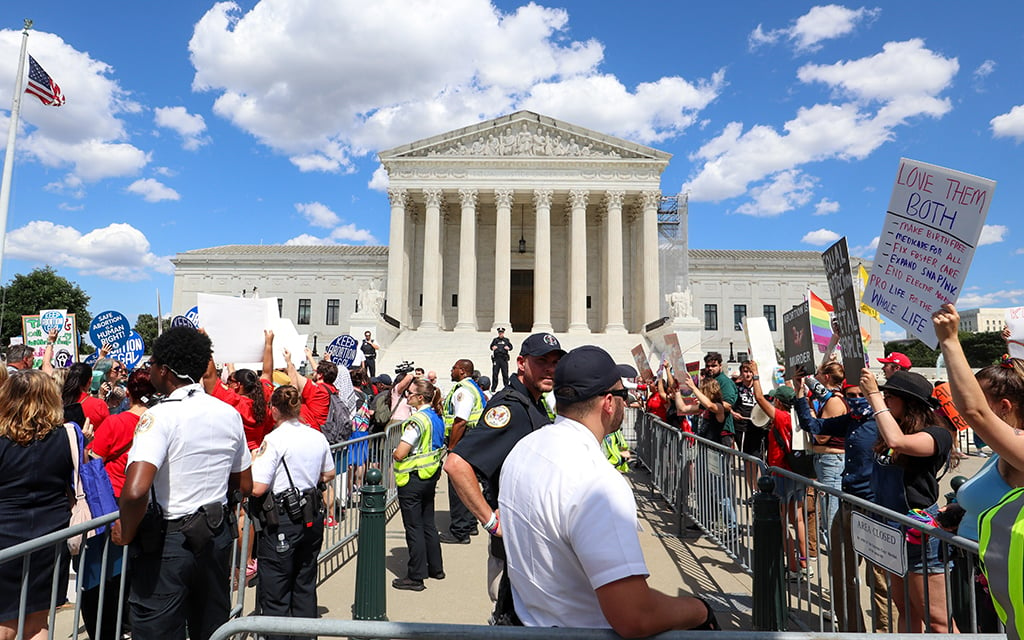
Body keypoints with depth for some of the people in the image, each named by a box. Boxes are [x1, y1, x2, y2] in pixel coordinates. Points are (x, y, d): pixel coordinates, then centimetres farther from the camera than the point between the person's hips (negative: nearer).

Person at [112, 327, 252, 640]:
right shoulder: (230, 414, 1)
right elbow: (244, 486, 9)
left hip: (168, 542, -6)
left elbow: (135, 491, -30)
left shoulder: (160, 417, -18)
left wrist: (127, 533, -13)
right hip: (218, 536, 6)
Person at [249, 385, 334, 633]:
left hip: (282, 521, -6)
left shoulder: (274, 440, -16)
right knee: (305, 586, 20)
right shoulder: (318, 437, 3)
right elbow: (329, 475, 16)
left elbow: (257, 488, -19)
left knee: (275, 594, 8)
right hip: (313, 518, 6)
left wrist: (254, 462, -2)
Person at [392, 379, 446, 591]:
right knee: (428, 524, 19)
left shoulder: (417, 420, -21)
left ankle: (416, 577, 11)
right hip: (431, 476, 9)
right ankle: (435, 568, 29)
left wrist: (394, 454, -1)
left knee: (414, 528, 2)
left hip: (412, 479, -9)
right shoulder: (437, 418, 5)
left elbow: (400, 454, -22)